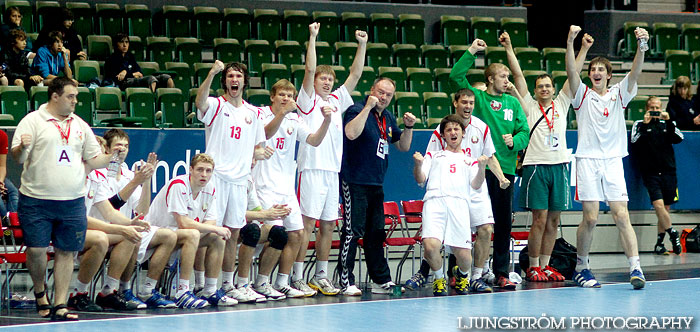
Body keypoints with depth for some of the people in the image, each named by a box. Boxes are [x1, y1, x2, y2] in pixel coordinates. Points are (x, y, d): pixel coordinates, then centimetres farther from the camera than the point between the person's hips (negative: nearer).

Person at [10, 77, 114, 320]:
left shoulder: (80, 125, 15)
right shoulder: (33, 121, 0)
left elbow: (93, 160, 20)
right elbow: (17, 157, -6)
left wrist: (113, 157, 3)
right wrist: (22, 148, -28)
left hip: (72, 201, 4)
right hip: (36, 200, -4)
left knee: (66, 252, 1)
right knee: (36, 249, -8)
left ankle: (59, 305, 6)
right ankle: (40, 292, 18)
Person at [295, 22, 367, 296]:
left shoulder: (337, 100, 18)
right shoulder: (308, 100, 2)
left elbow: (355, 75, 17)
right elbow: (310, 70, -9)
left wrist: (362, 45, 10)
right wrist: (312, 38, -12)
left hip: (333, 170, 6)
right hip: (312, 169, -6)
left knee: (328, 225, 8)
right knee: (307, 223, -8)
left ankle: (321, 276, 14)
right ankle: (297, 277, -7)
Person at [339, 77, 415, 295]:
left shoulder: (388, 118, 14)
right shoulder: (357, 110, -9)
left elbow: (403, 146, 23)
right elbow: (351, 133, -29)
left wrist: (408, 127, 6)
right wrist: (367, 108, -26)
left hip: (376, 185, 8)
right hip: (355, 182, -8)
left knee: (376, 233, 12)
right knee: (353, 231, -10)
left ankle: (381, 281, 17)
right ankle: (346, 282, -9)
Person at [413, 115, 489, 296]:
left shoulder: (470, 160, 29)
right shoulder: (433, 156, 28)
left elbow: (475, 185, 13)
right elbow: (420, 179, 16)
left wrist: (481, 167, -4)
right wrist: (418, 164, -4)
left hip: (460, 202, 1)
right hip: (434, 200, -1)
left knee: (463, 254, -11)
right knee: (431, 245, -25)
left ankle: (462, 275, 25)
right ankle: (439, 279, 3)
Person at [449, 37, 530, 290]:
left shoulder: (512, 102, 15)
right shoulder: (478, 97, 5)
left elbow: (524, 130, 11)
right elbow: (456, 77, -7)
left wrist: (514, 141, -9)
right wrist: (471, 53, -10)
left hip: (506, 167, 4)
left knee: (504, 222, 5)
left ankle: (501, 273, 11)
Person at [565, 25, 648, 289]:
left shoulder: (618, 94, 11)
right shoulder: (583, 95, 8)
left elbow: (635, 72, -4)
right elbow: (571, 71, -9)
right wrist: (570, 43, -24)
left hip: (613, 161, 1)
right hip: (587, 160, -1)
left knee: (622, 217, -7)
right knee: (590, 218, -5)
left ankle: (635, 268, -12)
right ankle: (581, 268, 11)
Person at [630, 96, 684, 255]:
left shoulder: (667, 124, 14)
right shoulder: (639, 124, 8)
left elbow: (679, 138, 0)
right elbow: (634, 141, -7)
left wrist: (668, 121, -10)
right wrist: (645, 124, -13)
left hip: (668, 171, 3)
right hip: (650, 172, -3)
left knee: (665, 208, 2)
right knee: (658, 204, -20)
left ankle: (660, 243, 10)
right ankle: (673, 234, -7)